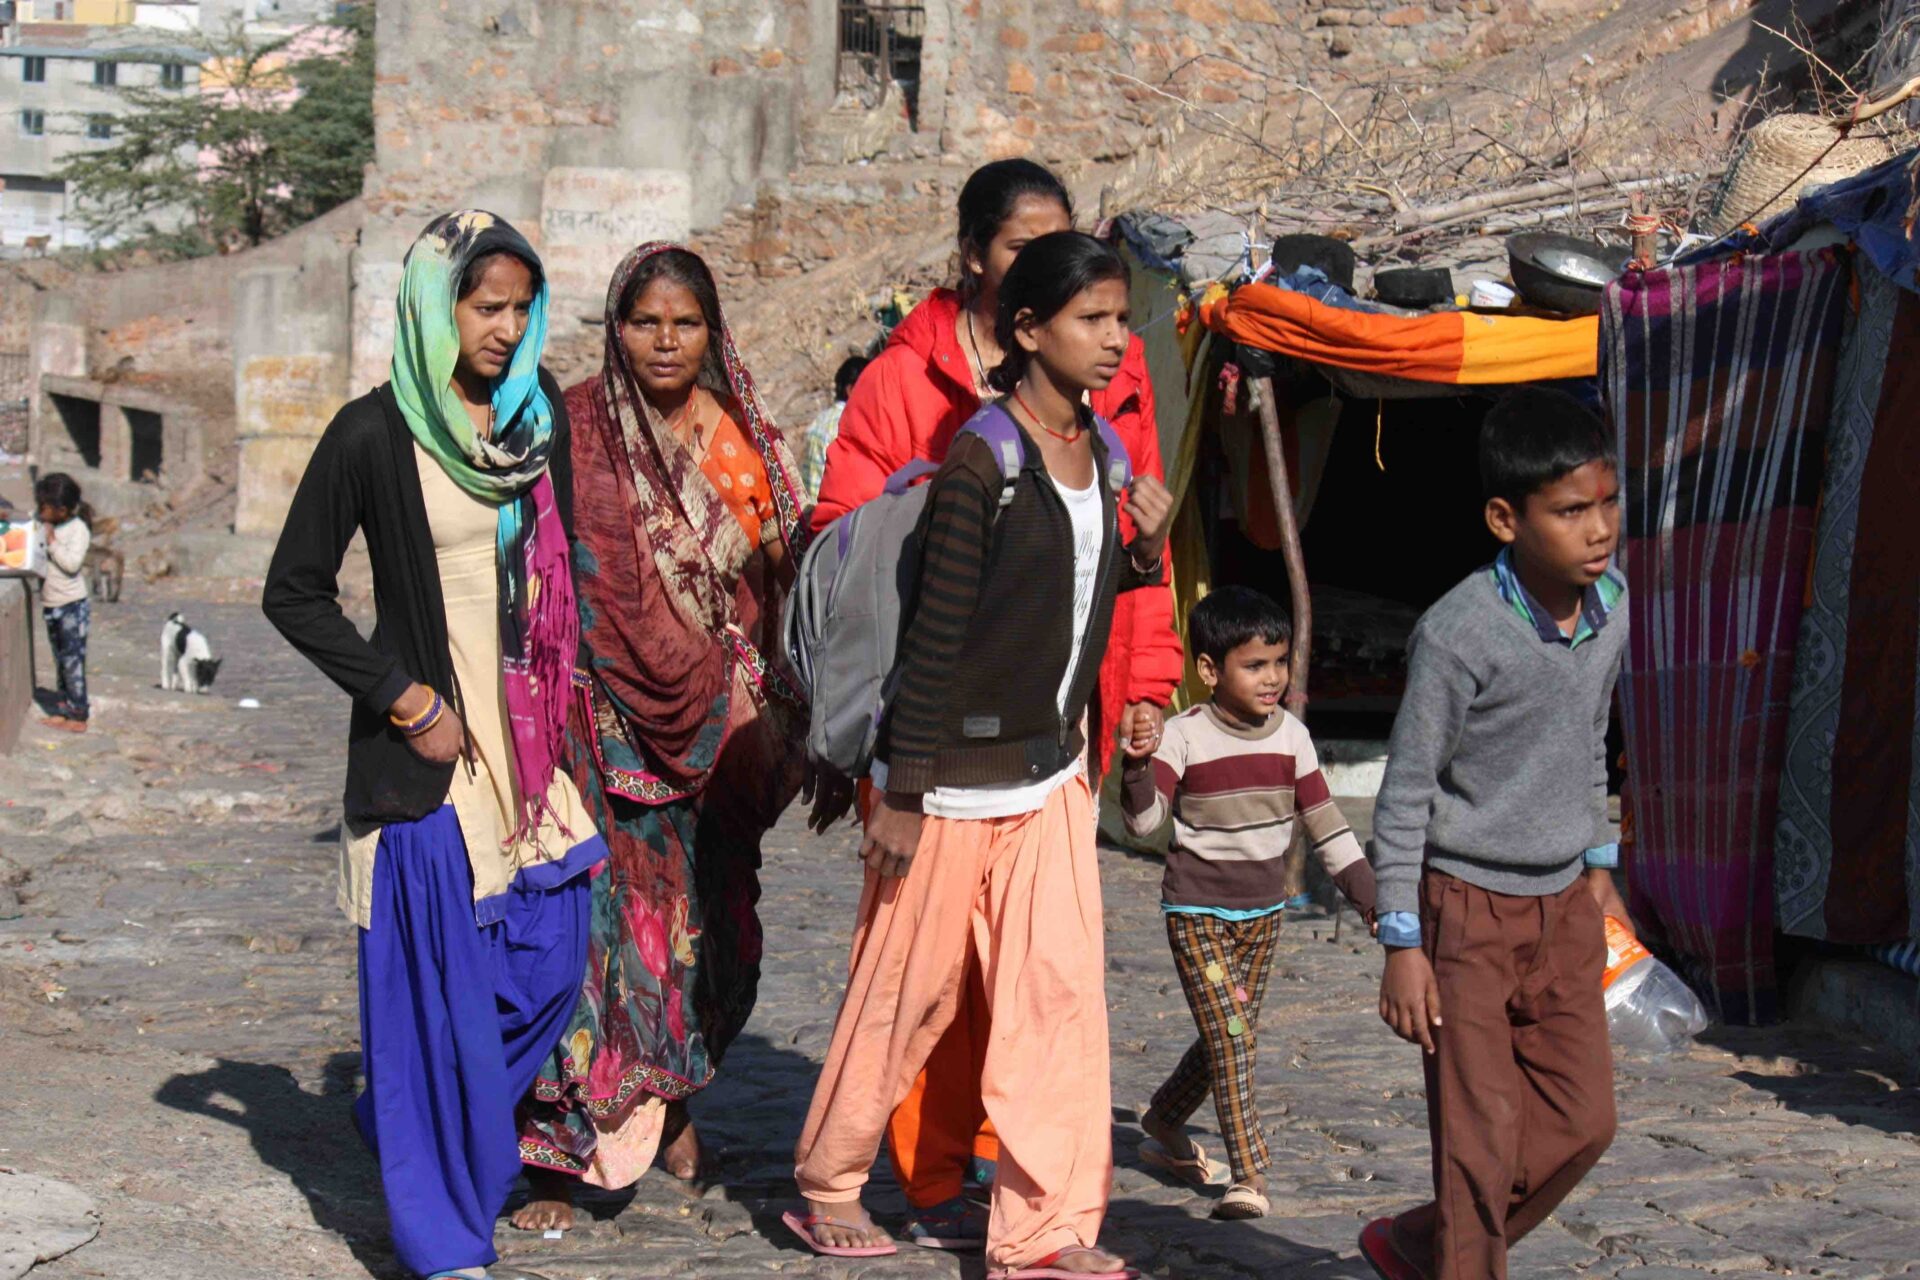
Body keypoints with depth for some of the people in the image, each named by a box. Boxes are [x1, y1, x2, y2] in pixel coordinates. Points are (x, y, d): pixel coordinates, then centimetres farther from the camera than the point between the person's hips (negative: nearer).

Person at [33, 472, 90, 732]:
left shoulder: (78, 530, -12)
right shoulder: (45, 528, 10)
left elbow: (72, 564, -21)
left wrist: (52, 542, -17)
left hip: (72, 606, -8)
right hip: (50, 604, 8)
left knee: (73, 660, -7)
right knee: (60, 660, 12)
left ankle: (79, 715, -4)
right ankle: (63, 710, 19)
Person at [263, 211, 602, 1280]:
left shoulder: (541, 413, 6)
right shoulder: (377, 434, -9)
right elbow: (295, 592, -5)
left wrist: (568, 698, 8)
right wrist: (401, 697, -10)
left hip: (535, 741, 6)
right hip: (431, 749, -6)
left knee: (551, 960, 7)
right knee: (442, 983, -2)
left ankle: (402, 1117, 31)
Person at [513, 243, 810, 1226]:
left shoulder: (740, 436, 10)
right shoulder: (583, 430, -5)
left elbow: (767, 576, 12)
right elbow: (609, 583, -12)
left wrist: (758, 700, 0)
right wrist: (712, 694, -14)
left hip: (719, 725, 5)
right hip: (609, 719, -5)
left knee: (709, 915, 8)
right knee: (601, 914, -10)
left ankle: (674, 1109, 26)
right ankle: (557, 1152, -7)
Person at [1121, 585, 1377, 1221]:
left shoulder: (1292, 737, 2)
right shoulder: (1184, 735, -12)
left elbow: (1324, 822, 10)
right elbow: (1145, 819, -19)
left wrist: (1367, 893, 8)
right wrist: (1138, 766, -38)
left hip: (1263, 910, 5)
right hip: (1197, 910, -5)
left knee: (1233, 1037, 11)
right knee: (1230, 1036, -13)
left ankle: (1163, 1126, 34)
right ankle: (1250, 1174, -11)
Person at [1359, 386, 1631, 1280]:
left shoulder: (1609, 603, -1)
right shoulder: (1458, 634, -21)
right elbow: (1405, 791, -15)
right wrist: (1402, 943, -15)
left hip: (1563, 905, 7)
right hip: (1467, 907, -7)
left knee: (1582, 1121, 8)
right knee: (1482, 1137, -4)